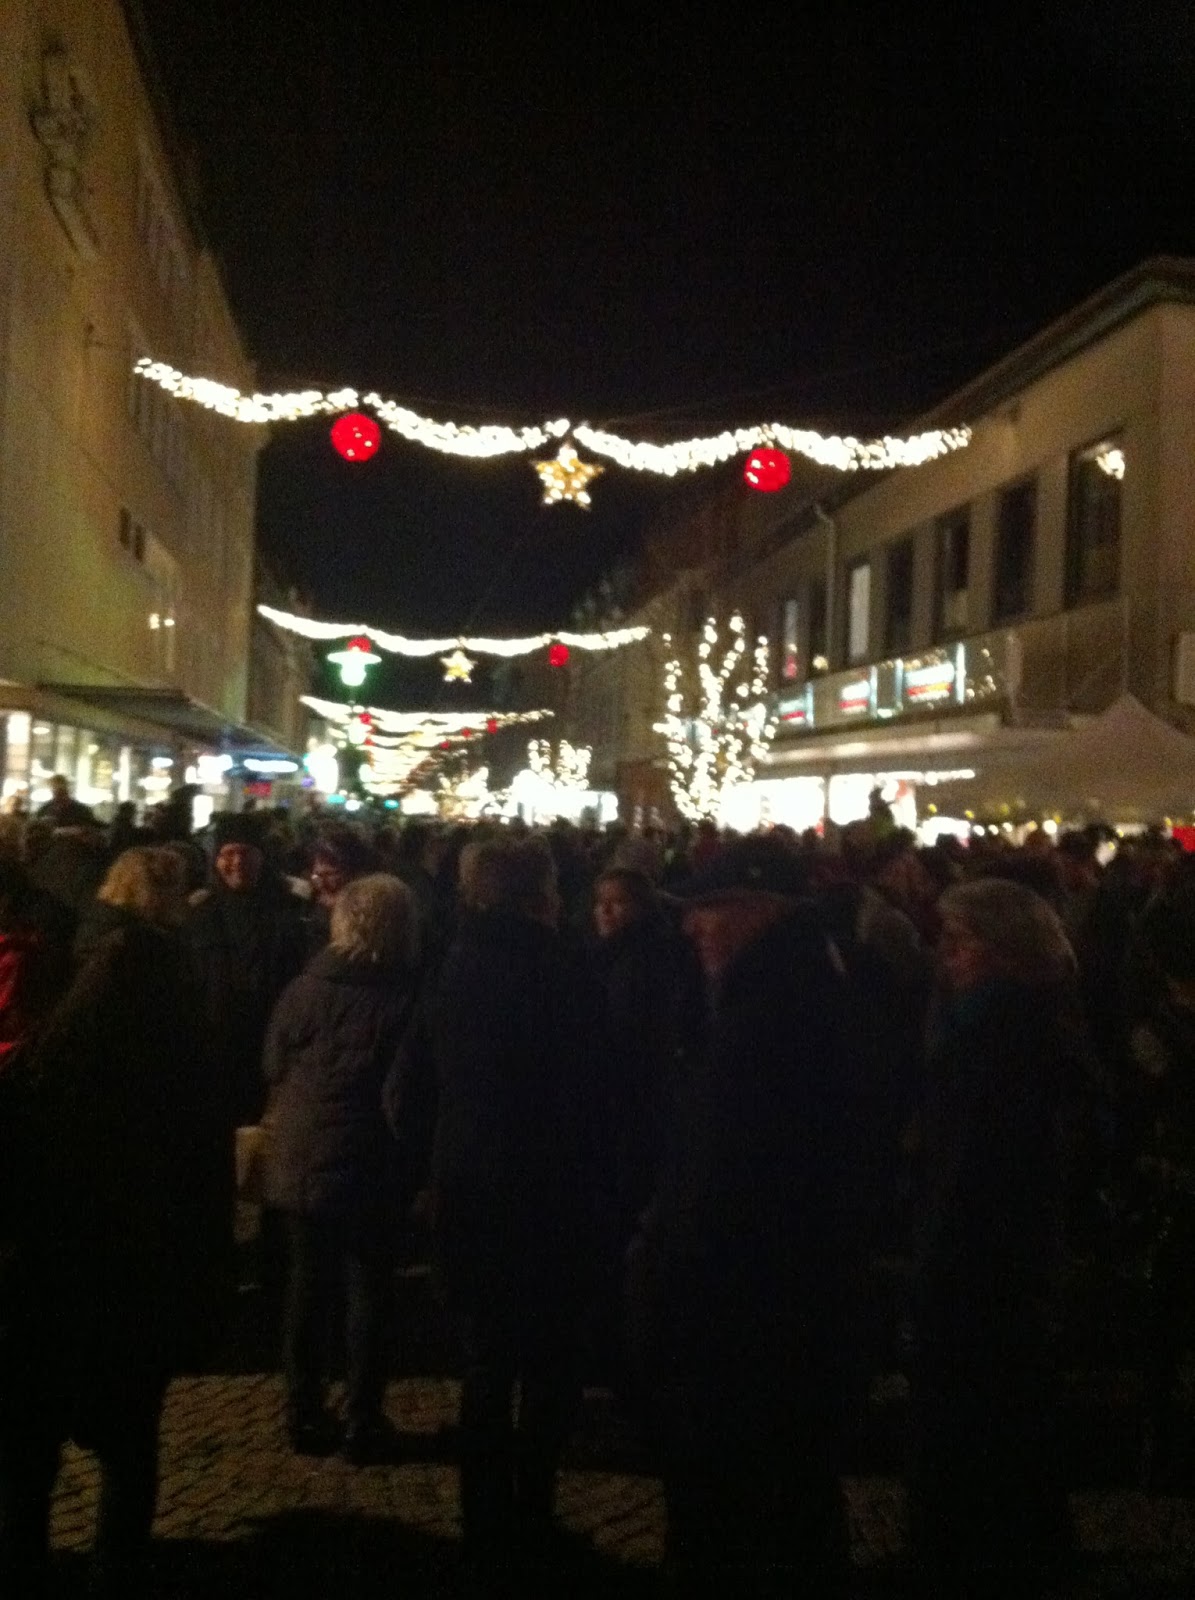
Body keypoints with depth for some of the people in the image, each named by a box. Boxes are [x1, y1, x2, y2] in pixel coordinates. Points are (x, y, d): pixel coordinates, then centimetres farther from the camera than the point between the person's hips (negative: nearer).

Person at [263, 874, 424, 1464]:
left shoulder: (306, 988, -6)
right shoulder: (407, 997, -15)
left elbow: (273, 1068, 5)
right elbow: (404, 1094, -14)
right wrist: (410, 1161, -1)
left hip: (303, 1160, 3)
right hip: (372, 1167, -2)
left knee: (308, 1286, 15)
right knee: (368, 1289, 10)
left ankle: (305, 1414, 24)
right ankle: (362, 1421, 15)